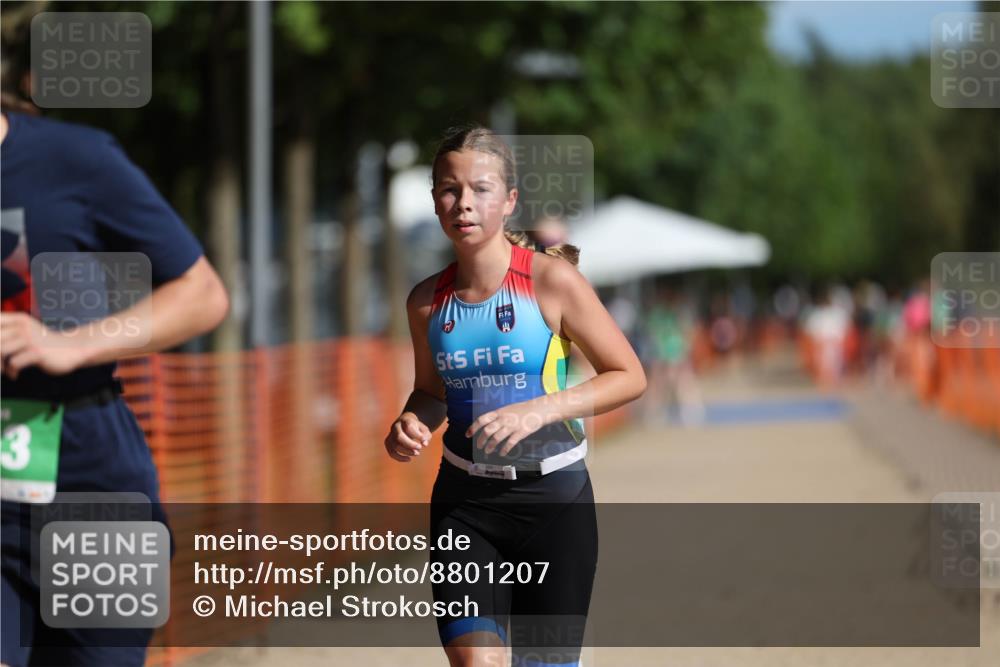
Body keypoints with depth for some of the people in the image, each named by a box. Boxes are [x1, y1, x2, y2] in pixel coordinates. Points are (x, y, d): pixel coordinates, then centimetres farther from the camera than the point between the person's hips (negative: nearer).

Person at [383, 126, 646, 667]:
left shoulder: (551, 279, -10)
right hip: (464, 500, 2)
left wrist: (539, 409, -20)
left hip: (554, 499, -2)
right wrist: (411, 424, -4)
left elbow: (629, 376, -7)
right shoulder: (427, 300, 2)